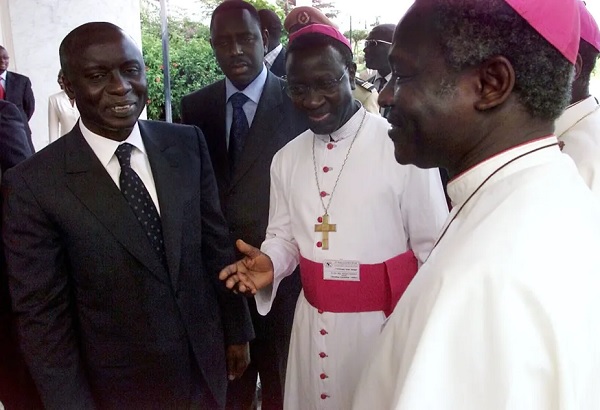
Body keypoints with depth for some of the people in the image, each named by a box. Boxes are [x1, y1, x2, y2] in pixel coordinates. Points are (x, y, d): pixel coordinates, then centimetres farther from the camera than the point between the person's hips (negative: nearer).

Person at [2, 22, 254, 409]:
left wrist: (236, 330, 6)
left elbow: (216, 241, 1)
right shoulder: (33, 185, -17)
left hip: (206, 361, 3)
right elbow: (42, 315, -12)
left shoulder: (187, 144, -7)